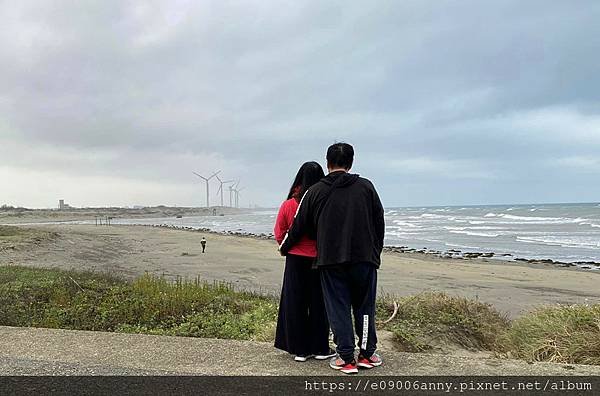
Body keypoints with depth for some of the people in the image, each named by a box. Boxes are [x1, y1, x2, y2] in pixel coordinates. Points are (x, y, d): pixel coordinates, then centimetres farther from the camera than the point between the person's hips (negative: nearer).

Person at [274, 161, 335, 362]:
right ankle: (320, 348, 21)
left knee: (295, 304, 12)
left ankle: (300, 349, 19)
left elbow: (279, 235, -1)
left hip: (295, 260, 1)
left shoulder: (288, 205, -9)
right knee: (319, 303, 12)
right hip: (319, 260, -1)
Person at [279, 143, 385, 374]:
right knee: (364, 307, 13)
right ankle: (367, 354, 19)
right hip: (364, 258, 1)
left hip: (331, 260, -1)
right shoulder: (366, 187, 3)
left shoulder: (315, 191, 3)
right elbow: (379, 223, 8)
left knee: (338, 308, 7)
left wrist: (284, 248, 25)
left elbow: (299, 226, 9)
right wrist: (375, 253, 20)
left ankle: (346, 358, 10)